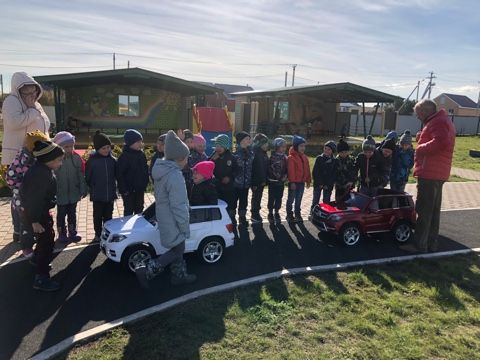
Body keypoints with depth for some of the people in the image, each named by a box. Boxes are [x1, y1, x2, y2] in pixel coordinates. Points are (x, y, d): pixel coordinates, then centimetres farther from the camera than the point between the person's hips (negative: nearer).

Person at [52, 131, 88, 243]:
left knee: (72, 214, 17)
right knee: (61, 214, 14)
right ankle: (62, 234, 28)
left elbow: (81, 176, 0)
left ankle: (72, 233, 31)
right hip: (60, 194, -3)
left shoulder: (76, 158, -6)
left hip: (73, 193, 3)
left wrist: (83, 190, 1)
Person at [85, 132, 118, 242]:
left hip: (110, 194, 2)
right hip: (97, 195, -2)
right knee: (98, 216, 12)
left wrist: (115, 188, 2)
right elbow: (87, 177, -4)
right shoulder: (92, 161, -9)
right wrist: (92, 188, -1)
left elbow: (117, 175, 5)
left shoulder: (113, 160, -2)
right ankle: (98, 234, 26)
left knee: (108, 216, 14)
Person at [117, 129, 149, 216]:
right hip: (129, 190, -6)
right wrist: (124, 190, -17)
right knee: (129, 212, 8)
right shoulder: (124, 156, -16)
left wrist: (145, 183, 6)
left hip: (140, 189, 6)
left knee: (139, 210, 18)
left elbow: (145, 169, 11)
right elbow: (120, 175, -16)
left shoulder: (142, 154, 2)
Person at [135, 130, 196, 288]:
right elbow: (179, 207, -26)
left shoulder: (162, 169, 4)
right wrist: (185, 227, -15)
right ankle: (145, 271, 4)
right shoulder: (175, 176, -28)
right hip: (173, 223, -9)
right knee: (176, 252, 6)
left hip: (164, 219, 9)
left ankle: (179, 275, 35)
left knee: (177, 249, 21)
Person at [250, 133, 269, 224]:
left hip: (262, 181, 8)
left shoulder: (264, 153, 10)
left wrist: (265, 179, 8)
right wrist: (254, 183, -22)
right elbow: (253, 169, -20)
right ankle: (254, 215, 12)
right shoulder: (254, 153, -16)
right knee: (256, 197, 2)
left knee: (258, 197, 15)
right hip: (256, 181, -8)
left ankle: (256, 214, 25)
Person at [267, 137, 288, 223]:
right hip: (273, 181, -5)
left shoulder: (284, 157, 8)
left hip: (281, 182, 5)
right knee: (272, 198, 4)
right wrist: (279, 177, -17)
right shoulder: (272, 157, -12)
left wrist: (286, 176, -5)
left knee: (279, 198, 11)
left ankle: (276, 213, 24)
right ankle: (270, 213, 16)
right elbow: (270, 169, -18)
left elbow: (286, 169, 13)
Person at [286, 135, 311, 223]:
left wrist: (308, 180, 11)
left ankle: (297, 214, 26)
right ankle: (289, 215, 12)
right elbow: (291, 170, -17)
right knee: (291, 199, 4)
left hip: (302, 182, 7)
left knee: (298, 200, 15)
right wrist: (292, 182, -19)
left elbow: (307, 169, 12)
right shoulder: (291, 157, -13)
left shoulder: (305, 157, 10)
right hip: (294, 182, -7)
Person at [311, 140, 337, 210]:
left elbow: (334, 174, 0)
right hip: (318, 184, -1)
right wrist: (319, 183, -9)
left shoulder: (334, 161, 1)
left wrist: (328, 185, -9)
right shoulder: (319, 158, 0)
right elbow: (315, 172, -3)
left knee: (326, 202, 7)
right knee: (315, 201, 1)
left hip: (328, 185, 1)